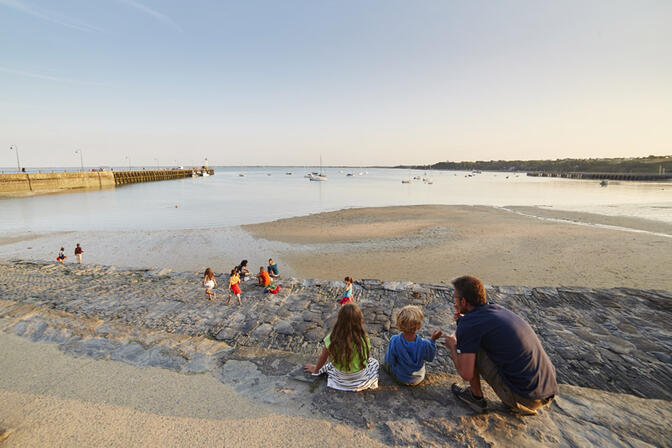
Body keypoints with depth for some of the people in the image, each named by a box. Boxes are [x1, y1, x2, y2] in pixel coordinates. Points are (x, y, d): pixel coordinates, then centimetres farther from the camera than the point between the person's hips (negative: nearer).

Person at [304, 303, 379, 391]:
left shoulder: (332, 338, -26)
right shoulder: (363, 338, -27)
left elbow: (323, 358, -10)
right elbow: (367, 356, -8)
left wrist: (315, 370, 11)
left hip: (340, 377, 2)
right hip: (360, 376, -1)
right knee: (374, 362, 28)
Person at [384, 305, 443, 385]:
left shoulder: (394, 341, -35)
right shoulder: (424, 344, -35)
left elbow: (389, 362, -18)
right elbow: (430, 358, -11)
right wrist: (433, 339, -10)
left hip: (399, 378, 0)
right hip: (418, 379, 1)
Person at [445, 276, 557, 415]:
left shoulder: (469, 324, -15)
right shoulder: (498, 308, 7)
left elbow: (466, 374, -12)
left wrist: (452, 346, 5)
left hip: (523, 395, -7)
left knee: (470, 349, -2)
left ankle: (476, 397, 16)